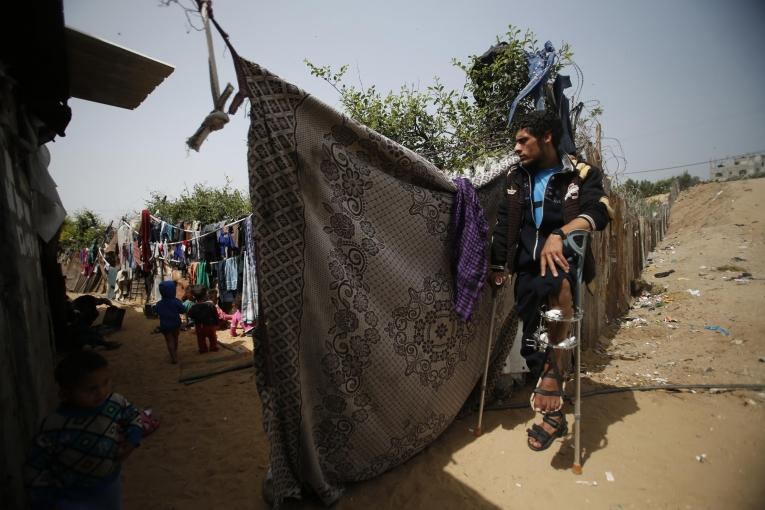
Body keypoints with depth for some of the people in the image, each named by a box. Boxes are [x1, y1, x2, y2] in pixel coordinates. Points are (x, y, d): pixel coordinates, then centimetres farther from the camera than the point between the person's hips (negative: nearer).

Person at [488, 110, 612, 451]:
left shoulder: (581, 174, 0)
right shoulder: (516, 177, 13)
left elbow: (597, 211, -18)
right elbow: (504, 225, 14)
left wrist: (559, 234, -35)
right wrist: (498, 264, 8)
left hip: (564, 260, -4)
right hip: (528, 268, 4)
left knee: (554, 280, -40)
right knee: (531, 346, 1)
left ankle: (554, 370, -29)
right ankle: (554, 413, 23)